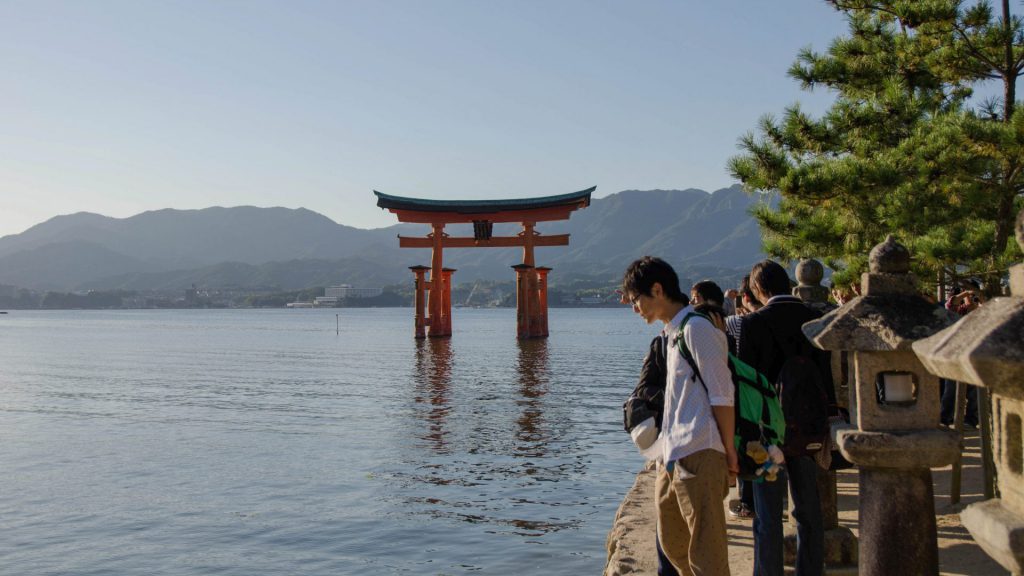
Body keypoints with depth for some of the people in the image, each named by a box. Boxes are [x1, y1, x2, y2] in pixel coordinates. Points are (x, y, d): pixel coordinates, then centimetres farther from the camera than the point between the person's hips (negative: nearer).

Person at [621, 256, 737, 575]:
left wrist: (728, 450, -11)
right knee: (672, 543, 18)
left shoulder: (696, 328, -11)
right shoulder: (672, 332, 17)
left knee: (705, 550, -4)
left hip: (698, 454, -10)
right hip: (671, 454, 10)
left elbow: (722, 395, -13)